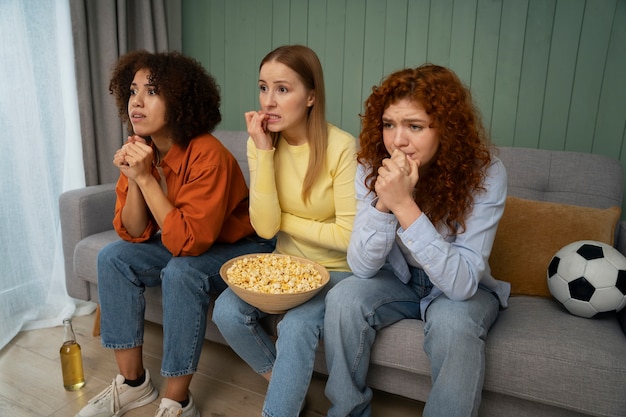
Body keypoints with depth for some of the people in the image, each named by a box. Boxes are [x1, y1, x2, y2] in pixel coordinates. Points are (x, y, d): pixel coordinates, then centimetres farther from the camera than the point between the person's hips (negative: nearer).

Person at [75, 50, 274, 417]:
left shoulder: (208, 155, -28)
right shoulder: (140, 150, -6)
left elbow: (189, 242, -30)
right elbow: (134, 234, -5)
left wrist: (146, 178, -30)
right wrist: (132, 178, -21)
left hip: (240, 248, -7)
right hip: (181, 243, 7)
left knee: (181, 273, -32)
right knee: (113, 258, -6)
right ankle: (133, 382, 5)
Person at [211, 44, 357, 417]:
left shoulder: (341, 146, -20)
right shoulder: (261, 142, -6)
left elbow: (348, 236, -20)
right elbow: (264, 227, -16)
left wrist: (282, 221, -12)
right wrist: (264, 152, -23)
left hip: (336, 270, -4)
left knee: (296, 325, -29)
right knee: (227, 312, -15)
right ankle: (285, 385, 12)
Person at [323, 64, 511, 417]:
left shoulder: (485, 174, -23)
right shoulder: (372, 169, -15)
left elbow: (462, 284, -30)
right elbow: (362, 268, -16)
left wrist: (403, 205, -39)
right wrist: (383, 203, -34)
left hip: (463, 291, -2)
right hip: (398, 281, 3)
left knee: (453, 320, -33)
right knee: (344, 298, -23)